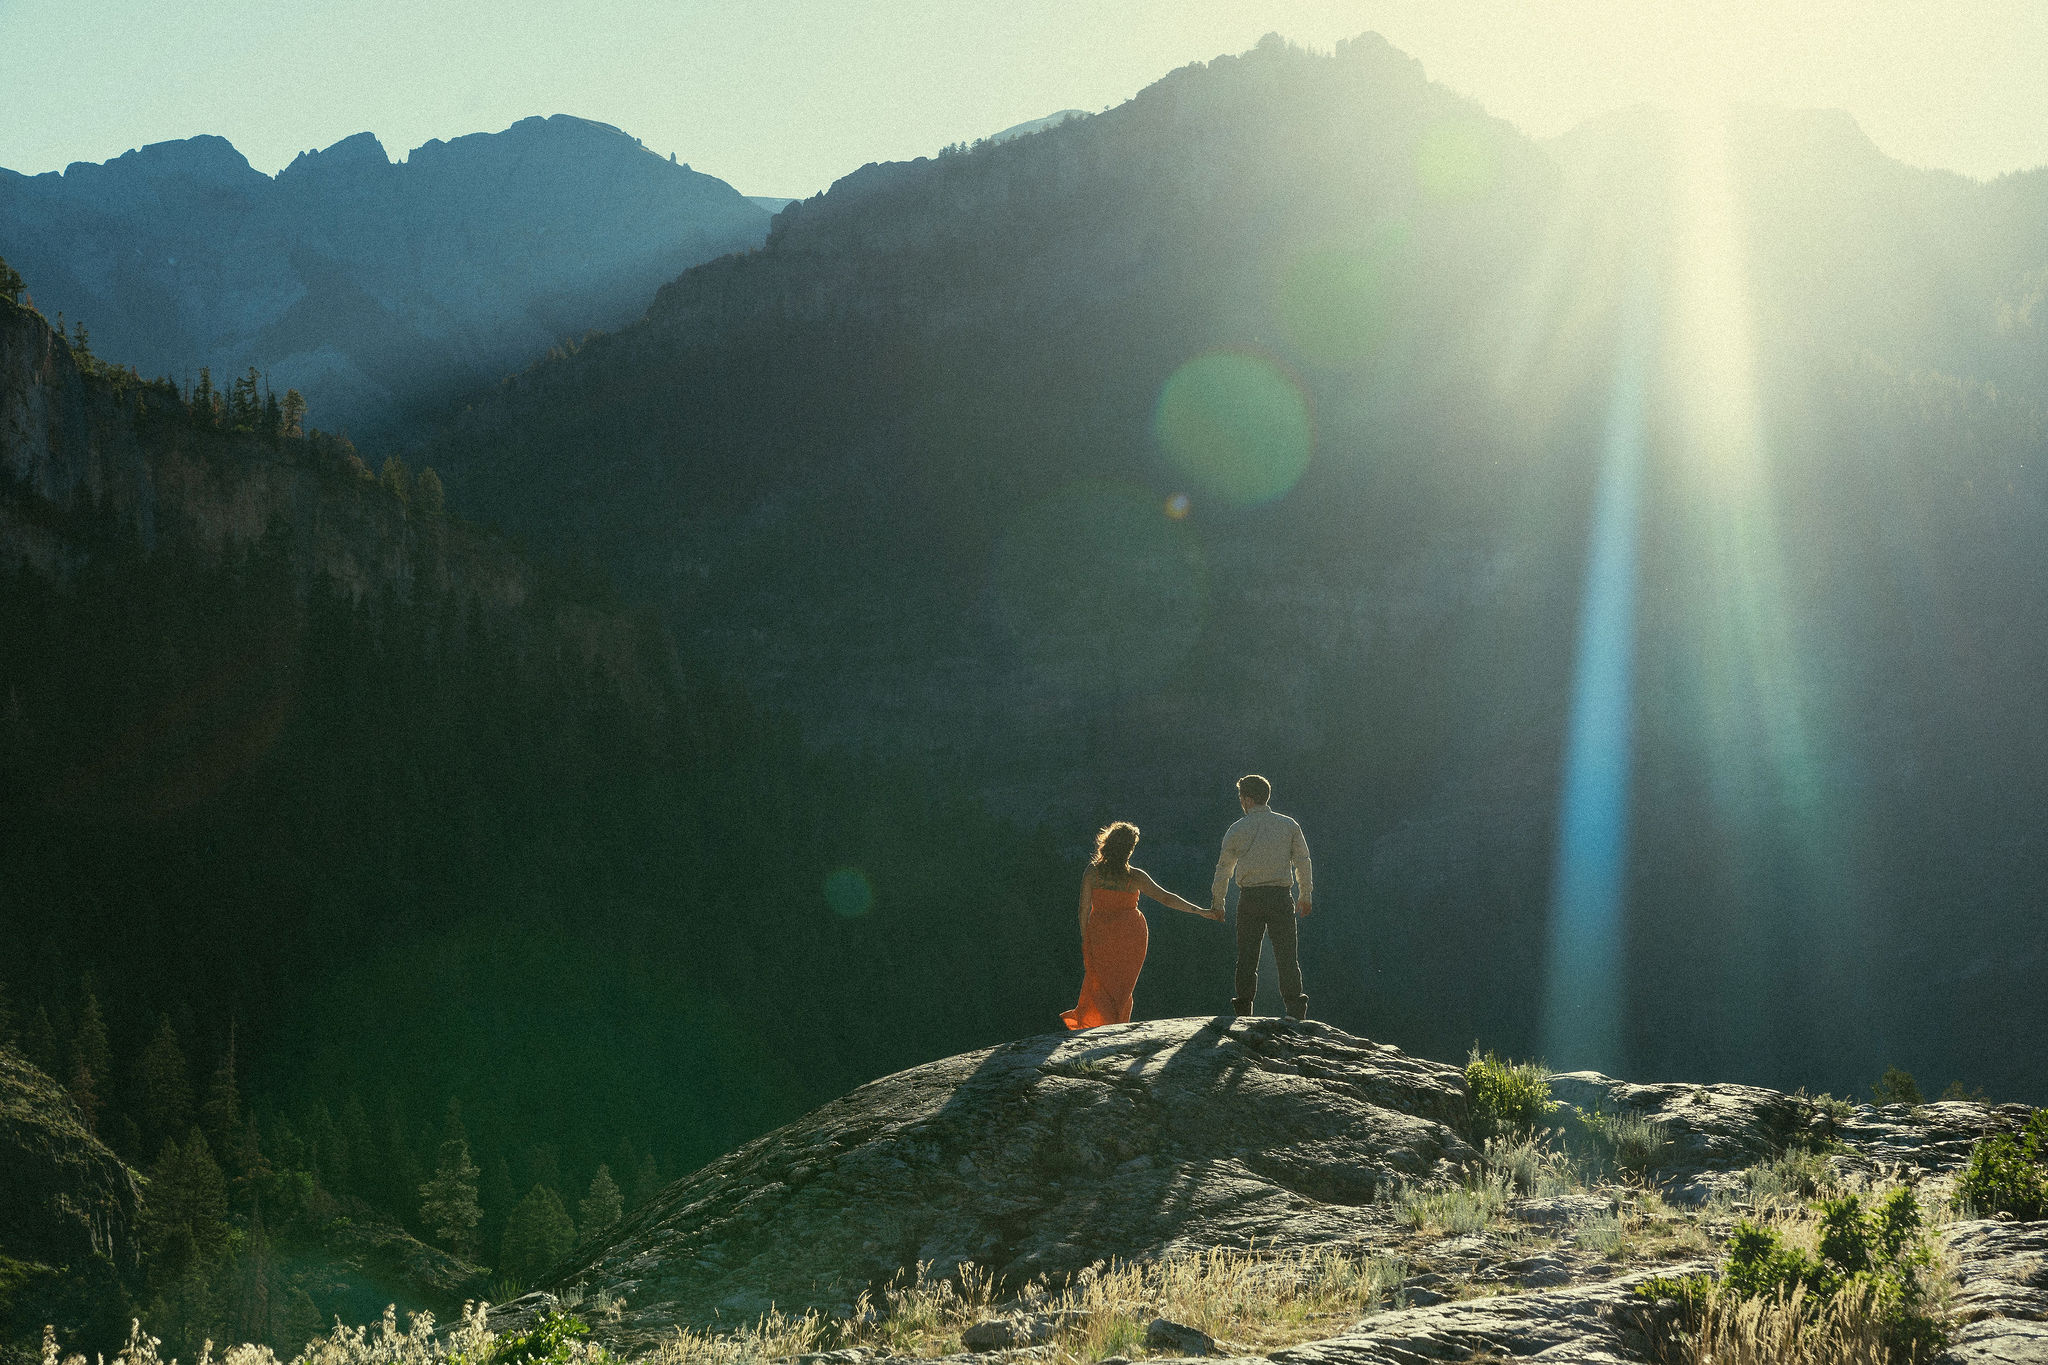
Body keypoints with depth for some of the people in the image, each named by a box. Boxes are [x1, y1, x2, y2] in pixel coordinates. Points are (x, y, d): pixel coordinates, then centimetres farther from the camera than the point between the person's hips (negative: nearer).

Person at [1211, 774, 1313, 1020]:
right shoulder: (1288, 825, 5)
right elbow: (1303, 862, 7)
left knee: (1247, 956, 7)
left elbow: (1224, 870, 8)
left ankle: (1243, 1013, 7)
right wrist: (1306, 896, 17)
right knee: (1287, 955, 1)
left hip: (1250, 898, 0)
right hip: (1282, 896, 0)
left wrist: (1217, 904, 19)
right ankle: (1296, 1010, -11)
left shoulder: (1237, 829, 2)